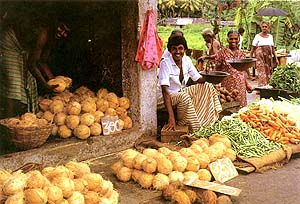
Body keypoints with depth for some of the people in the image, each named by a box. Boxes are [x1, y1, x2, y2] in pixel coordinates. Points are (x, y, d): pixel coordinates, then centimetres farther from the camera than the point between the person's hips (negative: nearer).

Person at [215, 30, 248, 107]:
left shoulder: (242, 53, 7)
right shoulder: (222, 52, -6)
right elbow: (217, 70, -3)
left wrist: (246, 84, 16)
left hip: (240, 85, 4)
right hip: (227, 84, -4)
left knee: (240, 106, 6)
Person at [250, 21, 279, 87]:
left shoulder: (270, 36, 12)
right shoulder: (258, 36, 0)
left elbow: (273, 48, 16)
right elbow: (253, 48, -1)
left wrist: (276, 58, 14)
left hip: (269, 57, 4)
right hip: (260, 57, -4)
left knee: (268, 72, 3)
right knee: (262, 72, -11)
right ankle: (262, 85, -11)